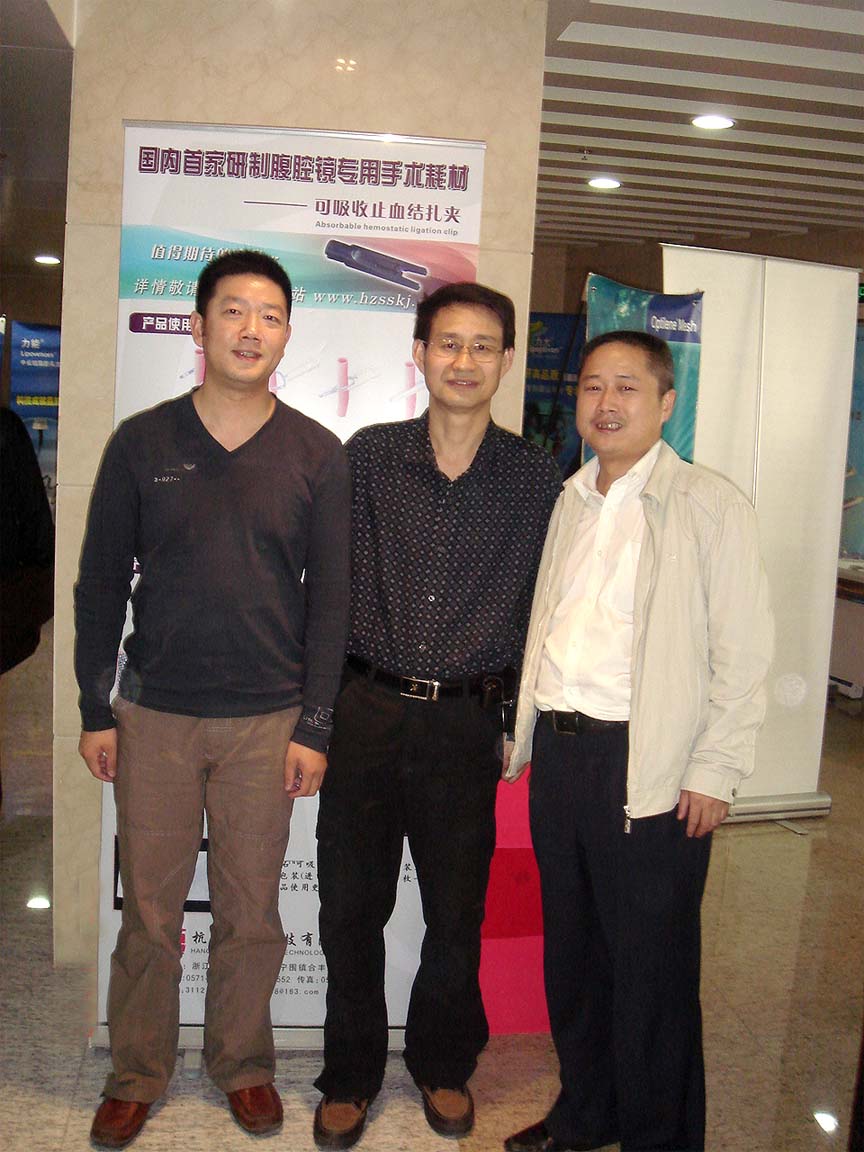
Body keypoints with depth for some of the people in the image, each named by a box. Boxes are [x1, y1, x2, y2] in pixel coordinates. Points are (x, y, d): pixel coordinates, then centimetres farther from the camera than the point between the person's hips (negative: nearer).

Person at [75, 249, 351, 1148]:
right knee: (149, 910, 9)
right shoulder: (141, 443, 1)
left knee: (251, 912, 11)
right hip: (154, 713, 0)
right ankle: (137, 1073, 31)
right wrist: (94, 710, 3)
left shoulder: (318, 455, 0)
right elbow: (100, 582, 5)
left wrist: (314, 726, -1)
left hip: (267, 720, 0)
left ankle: (243, 1063, 33)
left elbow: (330, 597, 1)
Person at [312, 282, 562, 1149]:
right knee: (349, 906, 10)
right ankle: (350, 1075, 33)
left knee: (457, 914, 13)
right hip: (368, 712, 1)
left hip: (467, 726, 0)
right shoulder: (368, 457, 0)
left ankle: (442, 1063, 39)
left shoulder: (534, 478, -1)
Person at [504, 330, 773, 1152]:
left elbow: (742, 652, -9)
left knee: (650, 969, 6)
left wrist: (714, 773, -12)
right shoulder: (571, 501, 12)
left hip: (649, 768, -6)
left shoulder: (710, 505, -7)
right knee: (571, 952, 18)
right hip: (557, 753, 6)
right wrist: (531, 733, 13)